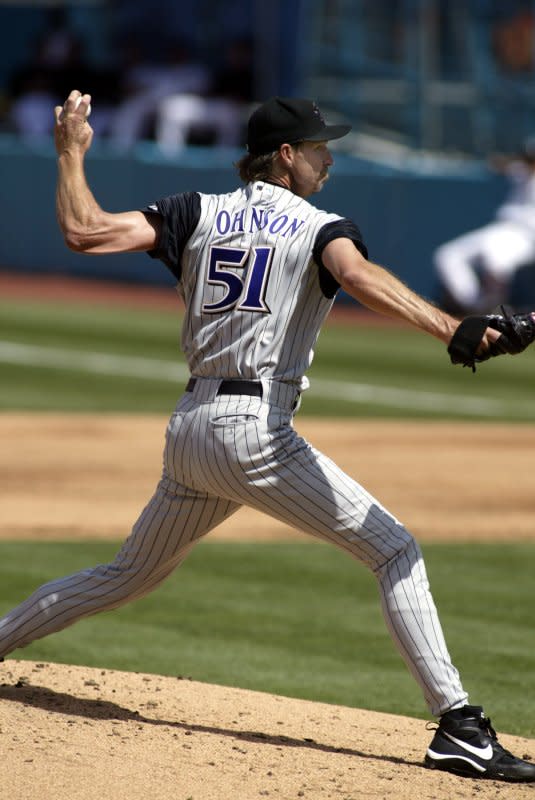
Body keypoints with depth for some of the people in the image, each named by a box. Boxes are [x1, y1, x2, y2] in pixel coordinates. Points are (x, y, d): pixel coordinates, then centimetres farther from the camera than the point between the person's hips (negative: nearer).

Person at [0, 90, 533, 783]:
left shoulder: (199, 214, 13)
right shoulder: (319, 229, -1)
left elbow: (82, 231, 3)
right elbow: (358, 277, -24)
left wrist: (71, 153, 19)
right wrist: (451, 331, -36)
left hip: (187, 432, 6)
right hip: (254, 433, -6)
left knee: (129, 575, 26)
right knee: (395, 552, -4)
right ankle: (458, 727, -14)